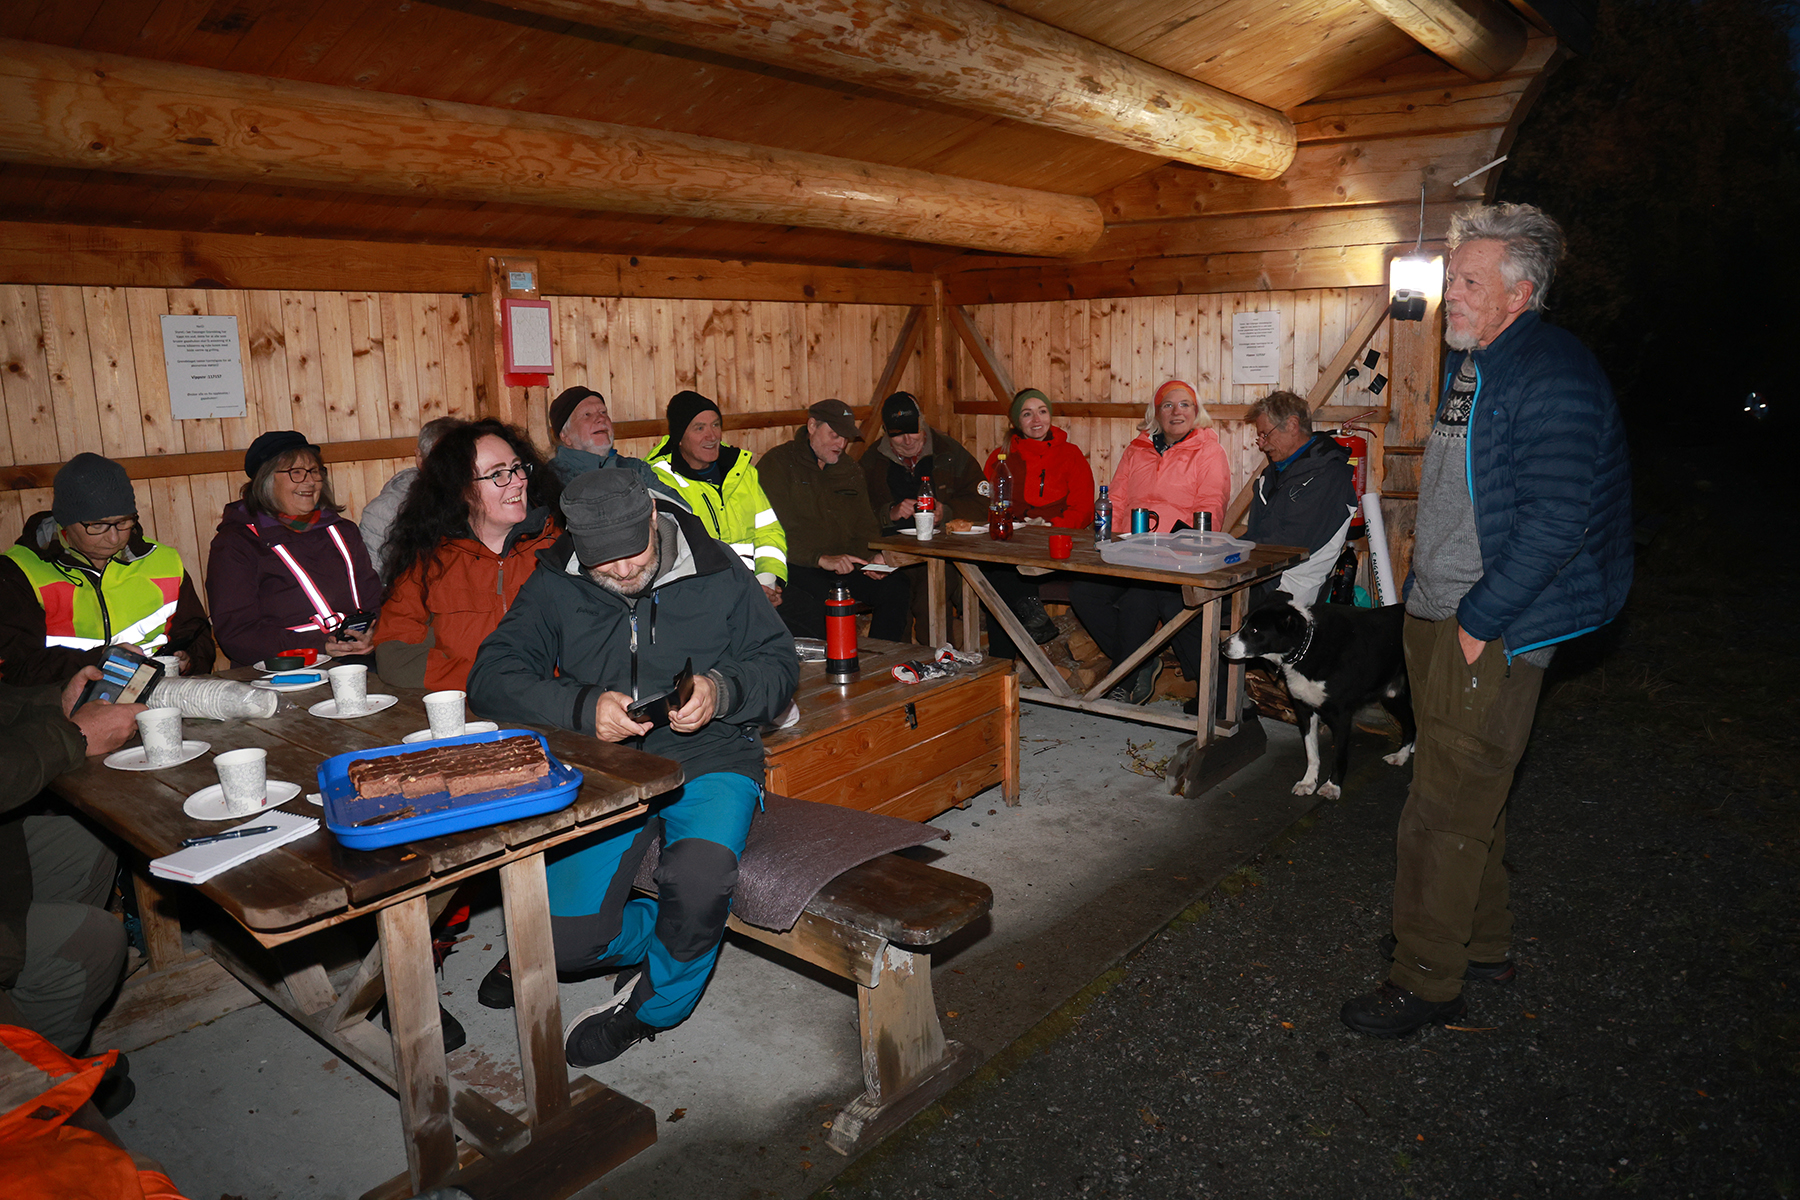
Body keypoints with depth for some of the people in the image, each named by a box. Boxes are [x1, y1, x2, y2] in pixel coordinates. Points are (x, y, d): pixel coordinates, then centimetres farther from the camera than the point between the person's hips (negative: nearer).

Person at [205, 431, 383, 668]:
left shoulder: (343, 531, 22)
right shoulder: (235, 544, 5)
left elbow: (372, 599, 18)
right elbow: (235, 634, -5)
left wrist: (371, 634, -7)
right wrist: (320, 646, -18)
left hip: (358, 665, 5)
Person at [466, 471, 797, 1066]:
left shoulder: (718, 571, 0)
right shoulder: (554, 586, 3)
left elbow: (779, 663, 4)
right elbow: (491, 676, -5)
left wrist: (722, 691, -18)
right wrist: (583, 708, -22)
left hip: (707, 761, -2)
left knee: (700, 881, -32)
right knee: (561, 937, -16)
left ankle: (655, 1004, 2)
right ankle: (683, 937, 17)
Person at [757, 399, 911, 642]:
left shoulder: (850, 470, 20)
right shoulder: (777, 464, -1)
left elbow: (865, 527, 20)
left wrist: (873, 557, -3)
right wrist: (822, 559, -23)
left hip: (844, 567, 6)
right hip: (794, 567, -6)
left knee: (897, 589, -17)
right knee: (810, 604, -37)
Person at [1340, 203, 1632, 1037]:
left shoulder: (1553, 376, -17)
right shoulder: (1470, 364, 13)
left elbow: (1555, 523, -23)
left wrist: (1480, 619, -20)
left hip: (1492, 633, -9)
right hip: (1439, 619, 10)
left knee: (1446, 811, -3)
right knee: (1467, 795, 19)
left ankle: (1427, 981, 11)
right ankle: (1482, 946, 35)